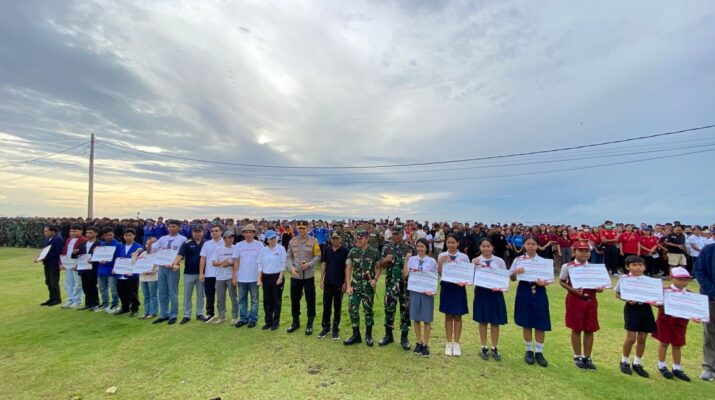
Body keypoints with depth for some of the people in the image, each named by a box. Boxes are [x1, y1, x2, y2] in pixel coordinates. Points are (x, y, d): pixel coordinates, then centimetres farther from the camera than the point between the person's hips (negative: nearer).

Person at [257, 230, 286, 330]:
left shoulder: (281, 249, -4)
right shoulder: (263, 250, 4)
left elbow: (283, 264, -4)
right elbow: (260, 265, 6)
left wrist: (280, 278, -10)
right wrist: (259, 279, 0)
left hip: (277, 276, -3)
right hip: (266, 277, 3)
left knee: (276, 299, 4)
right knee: (267, 300, 8)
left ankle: (276, 322, 16)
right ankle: (268, 321, 21)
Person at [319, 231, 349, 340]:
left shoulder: (345, 250, -8)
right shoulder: (327, 249, 3)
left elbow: (347, 267, -6)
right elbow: (323, 264, 6)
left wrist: (345, 282, -9)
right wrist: (321, 280, 2)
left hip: (339, 283, -3)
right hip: (328, 282, 3)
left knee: (337, 307, 8)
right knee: (326, 306, 10)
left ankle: (336, 329, 20)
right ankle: (325, 328, 25)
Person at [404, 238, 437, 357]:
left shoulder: (432, 261, 0)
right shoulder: (411, 259, 0)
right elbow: (405, 274, -9)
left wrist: (433, 290, -9)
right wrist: (406, 260, -14)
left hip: (427, 292, -1)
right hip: (414, 291, 1)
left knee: (427, 319, 4)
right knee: (416, 318, 9)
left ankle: (425, 344, 17)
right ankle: (418, 342, 25)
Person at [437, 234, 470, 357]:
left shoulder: (464, 257, -2)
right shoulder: (442, 256, -1)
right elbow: (439, 274, -5)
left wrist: (464, 282, -15)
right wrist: (440, 262, -19)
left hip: (459, 288, 0)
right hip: (446, 287, 1)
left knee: (457, 316, 7)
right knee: (448, 316, 9)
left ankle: (456, 343, 19)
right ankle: (449, 343, 20)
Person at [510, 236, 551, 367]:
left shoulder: (543, 261, 1)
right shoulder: (518, 260, 1)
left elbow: (549, 279, 1)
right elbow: (512, 278, 3)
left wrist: (543, 283, -20)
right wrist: (515, 272, -19)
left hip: (539, 292, 0)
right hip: (524, 292, 0)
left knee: (540, 324, 4)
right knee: (526, 323, 9)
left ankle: (539, 352, 21)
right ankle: (529, 350, 25)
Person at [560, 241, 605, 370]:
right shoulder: (568, 266, -7)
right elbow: (562, 282, -2)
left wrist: (599, 288, -10)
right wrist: (572, 290, -18)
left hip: (591, 300, 4)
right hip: (575, 300, -4)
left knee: (590, 330, 9)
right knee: (576, 329, 6)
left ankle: (587, 357, 24)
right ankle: (577, 357, 21)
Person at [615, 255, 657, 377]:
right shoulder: (624, 279, -7)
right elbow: (618, 294, -2)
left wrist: (653, 301, -14)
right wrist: (627, 299, -19)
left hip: (646, 309, 4)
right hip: (631, 309, -4)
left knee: (642, 338, 9)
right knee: (631, 337, -4)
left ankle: (637, 363, 26)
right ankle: (625, 361, 17)